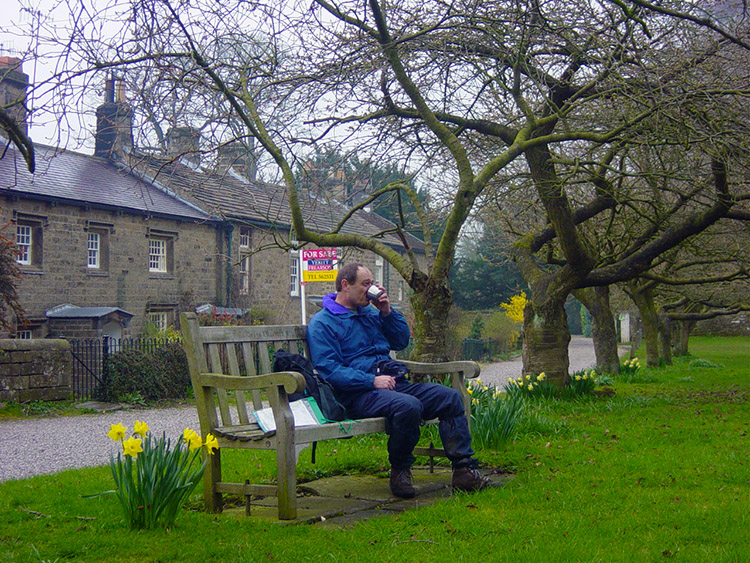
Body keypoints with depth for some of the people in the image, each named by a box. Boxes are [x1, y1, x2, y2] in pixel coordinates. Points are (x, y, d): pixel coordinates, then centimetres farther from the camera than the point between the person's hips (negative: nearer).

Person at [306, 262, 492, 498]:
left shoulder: (369, 313, 23)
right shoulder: (322, 323, -1)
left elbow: (401, 341, 26)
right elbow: (328, 370, -12)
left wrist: (387, 312, 10)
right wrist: (372, 380, -20)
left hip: (393, 383, 8)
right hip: (358, 394, -8)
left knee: (450, 397, -9)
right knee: (408, 406, -36)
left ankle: (463, 469, -10)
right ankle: (399, 470, -14)